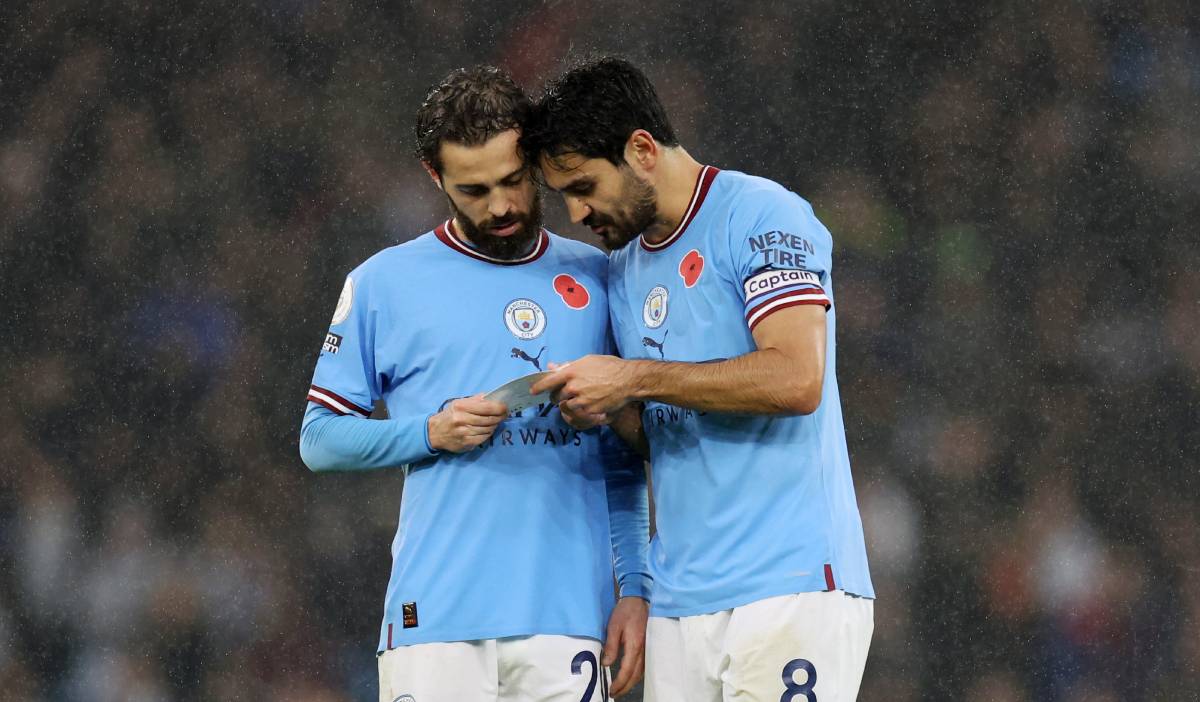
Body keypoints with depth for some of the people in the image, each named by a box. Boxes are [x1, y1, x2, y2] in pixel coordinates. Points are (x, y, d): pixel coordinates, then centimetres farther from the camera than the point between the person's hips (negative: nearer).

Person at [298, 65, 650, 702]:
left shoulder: (595, 281, 12)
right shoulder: (383, 284, 6)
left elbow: (625, 462, 14)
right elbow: (320, 439, 7)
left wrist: (637, 588, 5)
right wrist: (433, 433, -9)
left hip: (568, 619, 2)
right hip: (435, 621, -2)